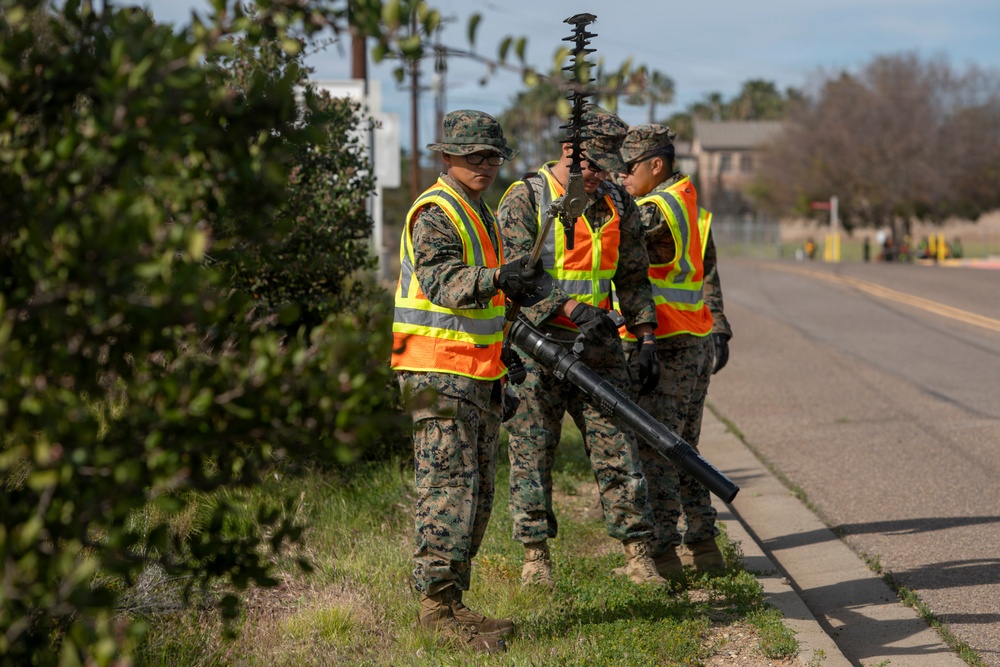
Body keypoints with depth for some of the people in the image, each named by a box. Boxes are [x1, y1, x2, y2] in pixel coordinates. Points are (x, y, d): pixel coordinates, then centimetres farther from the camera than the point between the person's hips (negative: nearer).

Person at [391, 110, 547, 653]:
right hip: (439, 371, -10)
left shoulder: (479, 214, 20)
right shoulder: (434, 213, -11)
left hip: (477, 375, 10)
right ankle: (437, 604, -10)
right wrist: (498, 278, -40)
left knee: (476, 494, 12)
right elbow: (443, 283, -26)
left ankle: (450, 601, 18)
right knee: (449, 488, -12)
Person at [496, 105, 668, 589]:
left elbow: (633, 277, 17)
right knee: (532, 454, 2)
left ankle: (637, 554, 6)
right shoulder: (524, 200, -5)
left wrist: (645, 335, 8)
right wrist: (576, 309, -25)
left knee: (617, 447, 1)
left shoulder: (616, 205, 10)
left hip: (596, 347, 4)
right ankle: (535, 557, 12)